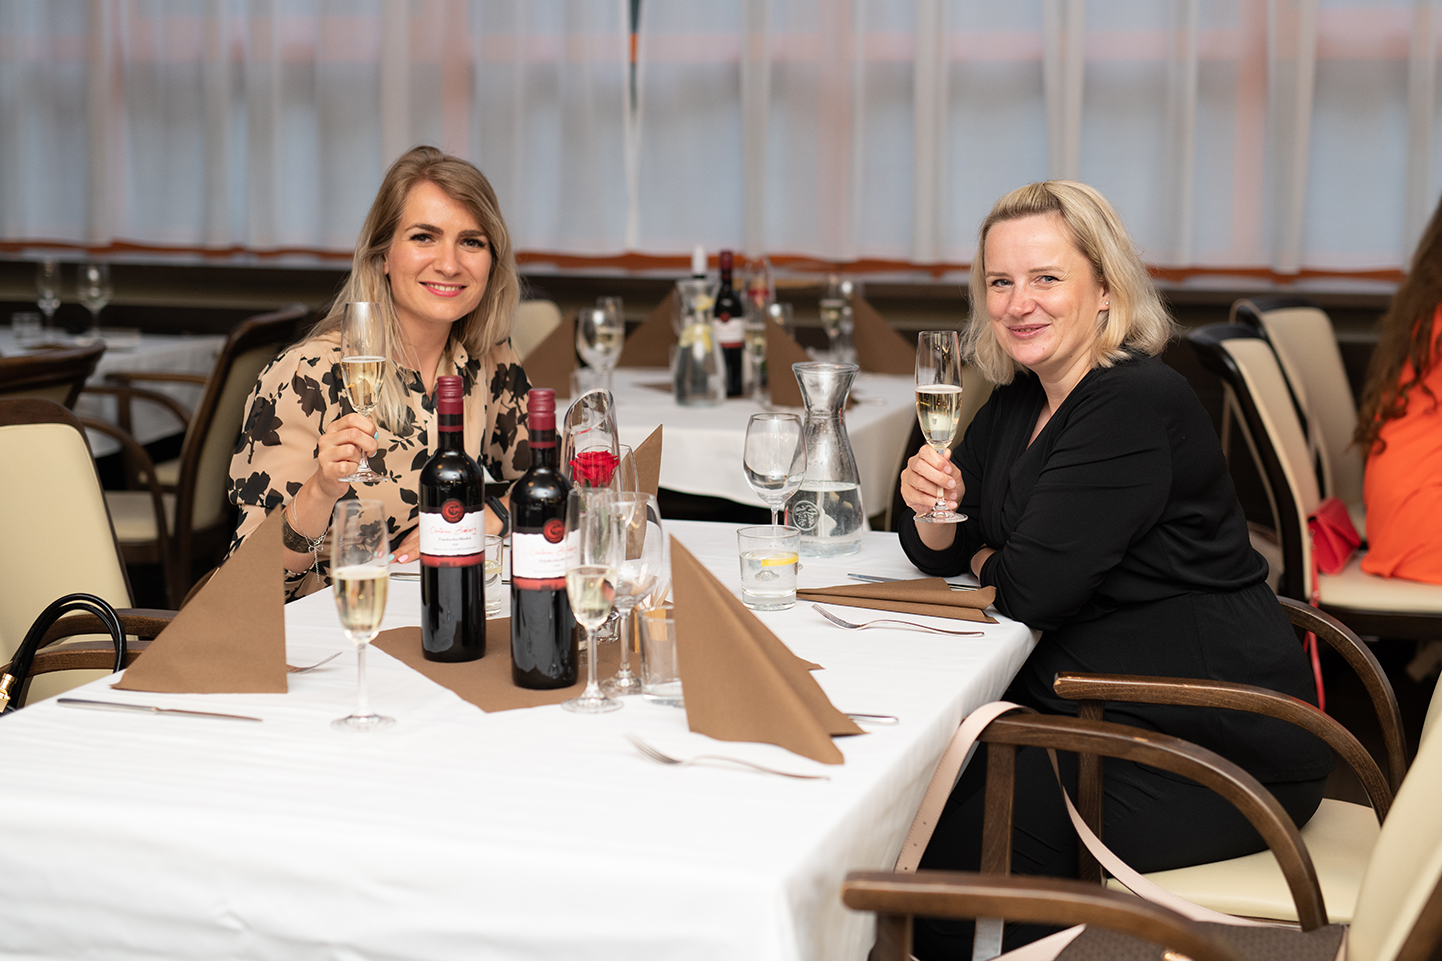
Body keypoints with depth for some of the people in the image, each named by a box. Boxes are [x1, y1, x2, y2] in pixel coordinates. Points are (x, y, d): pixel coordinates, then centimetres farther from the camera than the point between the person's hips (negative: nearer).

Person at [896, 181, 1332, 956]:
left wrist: (987, 561, 0)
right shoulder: (1018, 404, 8)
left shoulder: (1137, 405, -20)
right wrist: (931, 507, -13)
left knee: (956, 843, -14)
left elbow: (1032, 587, -22)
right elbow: (944, 554, 9)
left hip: (1218, 748, -9)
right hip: (1108, 709, 9)